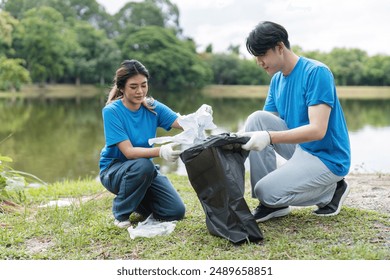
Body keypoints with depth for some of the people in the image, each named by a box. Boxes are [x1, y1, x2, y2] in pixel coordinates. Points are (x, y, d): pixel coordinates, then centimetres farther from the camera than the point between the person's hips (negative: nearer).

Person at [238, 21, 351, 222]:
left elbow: (317, 130, -28)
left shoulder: (316, 72, -19)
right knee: (257, 119, -13)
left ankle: (332, 190, 4)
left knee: (266, 191, -21)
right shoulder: (277, 79, 5)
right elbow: (265, 124, 4)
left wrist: (269, 137, -38)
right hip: (299, 148, 8)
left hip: (327, 158, -7)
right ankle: (271, 202, -7)